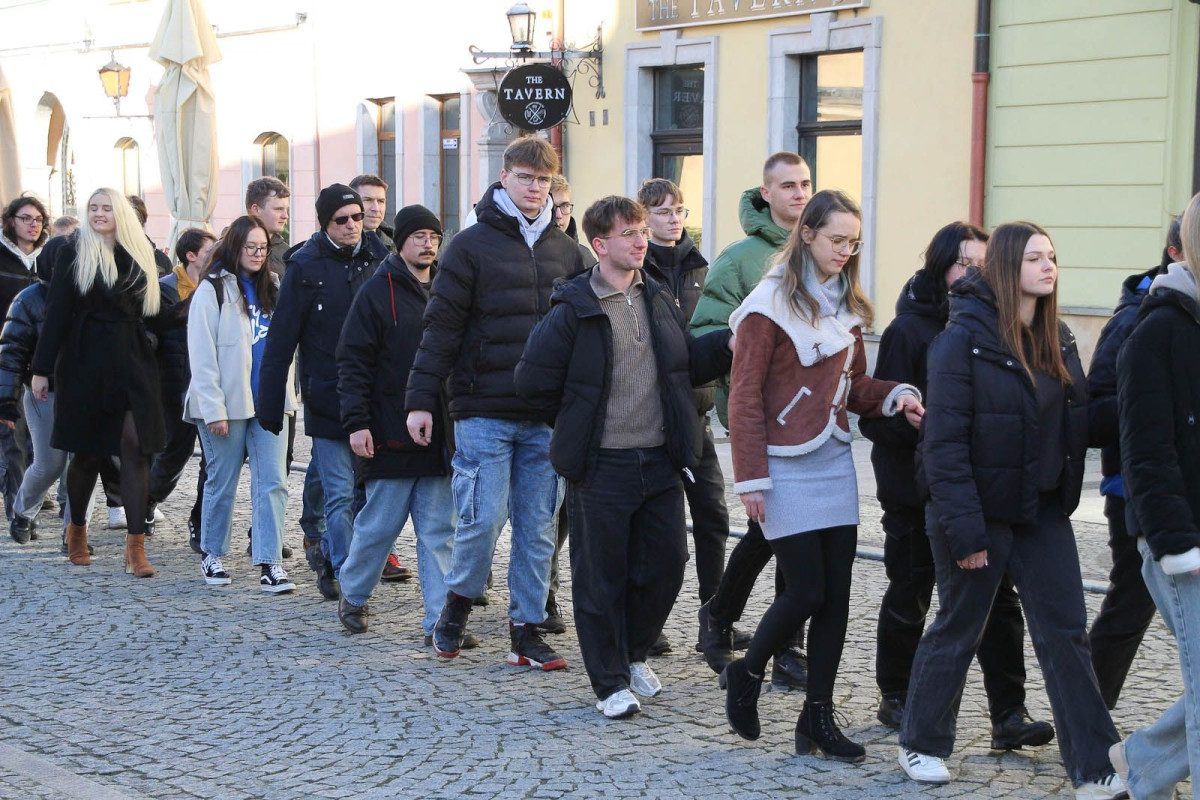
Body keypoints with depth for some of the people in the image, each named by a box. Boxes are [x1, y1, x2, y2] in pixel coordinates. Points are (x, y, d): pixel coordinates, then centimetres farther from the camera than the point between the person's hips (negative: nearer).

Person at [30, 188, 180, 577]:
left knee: (136, 447, -8)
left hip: (133, 362, 2)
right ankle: (77, 527, 30)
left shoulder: (140, 254, 11)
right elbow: (57, 311, -2)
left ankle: (136, 545, -8)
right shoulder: (74, 252, 1)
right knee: (88, 451, 6)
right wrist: (42, 368, -4)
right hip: (86, 363, -2)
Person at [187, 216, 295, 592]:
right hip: (227, 403, -4)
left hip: (267, 402, 4)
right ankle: (212, 555, 23)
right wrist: (213, 410, -14)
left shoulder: (272, 288, 13)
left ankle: (270, 562, -4)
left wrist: (283, 392, 11)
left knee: (272, 482, -5)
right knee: (223, 483, 6)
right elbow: (202, 355, -9)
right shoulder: (212, 290, -5)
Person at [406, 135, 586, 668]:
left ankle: (526, 628, 15)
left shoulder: (566, 250, 11)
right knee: (483, 519, -6)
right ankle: (459, 599, 20)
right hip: (484, 411, -4)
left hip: (548, 417, 4)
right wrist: (421, 399, -7)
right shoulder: (472, 244, -1)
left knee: (538, 527, 6)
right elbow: (442, 325, -4)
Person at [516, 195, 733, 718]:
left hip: (660, 461, 5)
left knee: (665, 566, 9)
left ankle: (633, 654, 33)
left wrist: (728, 345, -1)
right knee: (601, 576, 3)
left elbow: (687, 364, 16)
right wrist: (580, 421, 3)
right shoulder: (573, 308, -8)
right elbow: (534, 382, -6)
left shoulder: (659, 299, 9)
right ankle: (610, 683, 15)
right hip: (601, 467, -5)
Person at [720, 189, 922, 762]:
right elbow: (745, 397, -11)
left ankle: (818, 717, 12)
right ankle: (746, 676, 20)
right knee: (806, 591, -7)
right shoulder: (771, 304, -10)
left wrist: (894, 396, -4)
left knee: (836, 593, 4)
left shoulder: (846, 305, 11)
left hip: (834, 458, 7)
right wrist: (751, 478, -15)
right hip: (787, 465, -6)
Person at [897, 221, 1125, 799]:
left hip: (1043, 512, 6)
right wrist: (964, 529, -21)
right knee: (957, 630, 8)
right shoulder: (964, 338, -14)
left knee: (1065, 632, 4)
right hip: (982, 510, -6)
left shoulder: (1057, 339, 7)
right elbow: (944, 442, -17)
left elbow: (1082, 423, 8)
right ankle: (920, 745, 27)